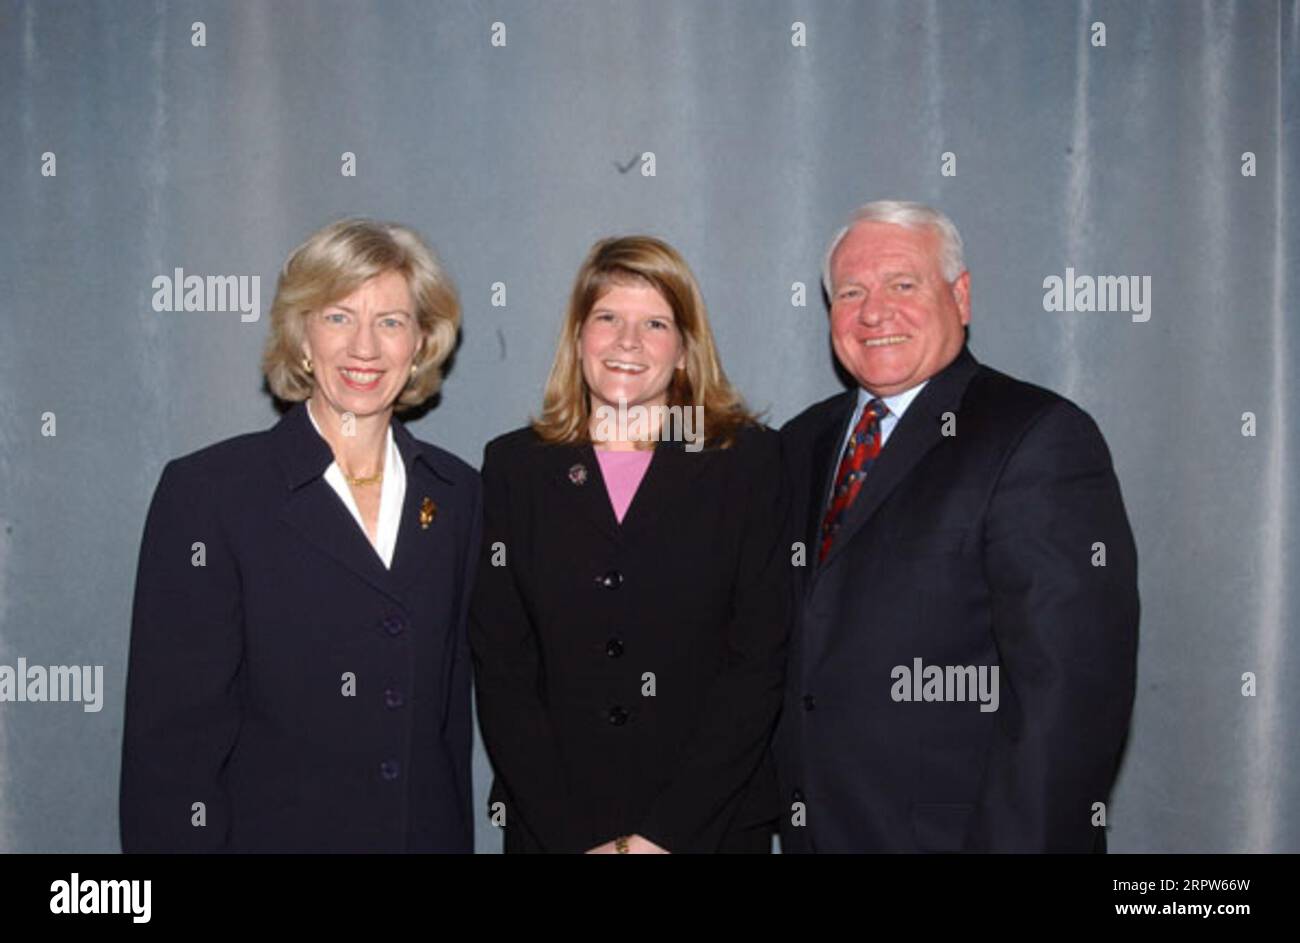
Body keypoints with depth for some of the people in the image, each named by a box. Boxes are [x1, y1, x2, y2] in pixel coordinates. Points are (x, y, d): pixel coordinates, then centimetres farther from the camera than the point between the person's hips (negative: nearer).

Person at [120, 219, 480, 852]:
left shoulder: (456, 494, 3)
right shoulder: (206, 491, -9)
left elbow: (452, 701, 8)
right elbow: (172, 731, -10)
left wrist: (458, 832, 5)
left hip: (430, 830, 4)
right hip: (269, 829, -3)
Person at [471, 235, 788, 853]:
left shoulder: (749, 460, -2)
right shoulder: (514, 466, 2)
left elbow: (759, 660, -7)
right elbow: (499, 667, -2)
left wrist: (664, 831, -13)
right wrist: (575, 834, -10)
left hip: (714, 824, -1)